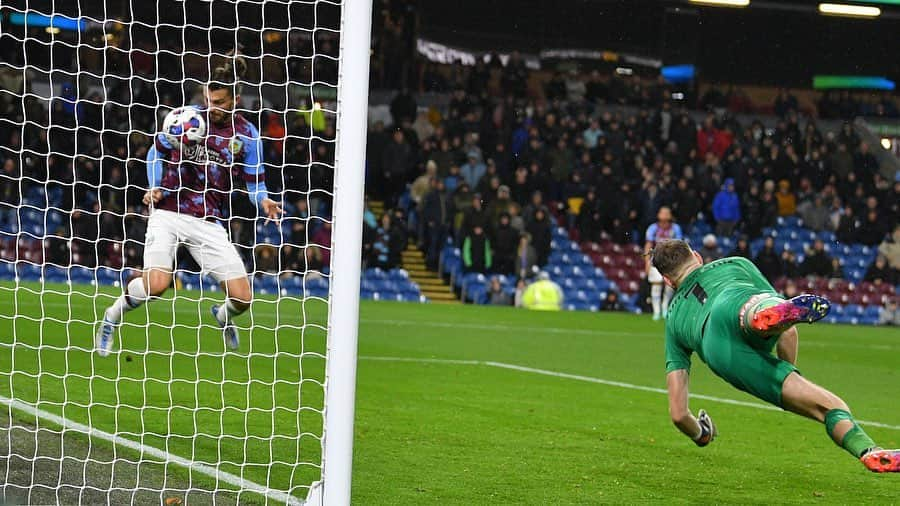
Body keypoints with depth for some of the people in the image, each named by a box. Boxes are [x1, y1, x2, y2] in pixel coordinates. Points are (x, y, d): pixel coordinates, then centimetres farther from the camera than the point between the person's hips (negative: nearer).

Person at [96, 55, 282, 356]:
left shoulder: (247, 135, 3)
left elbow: (255, 183, 9)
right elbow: (156, 152, 15)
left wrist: (264, 201, -13)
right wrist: (155, 189, 0)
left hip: (209, 222, 2)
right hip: (168, 212, -2)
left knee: (242, 297, -5)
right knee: (157, 284, -23)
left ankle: (222, 317, 34)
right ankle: (111, 317, 7)